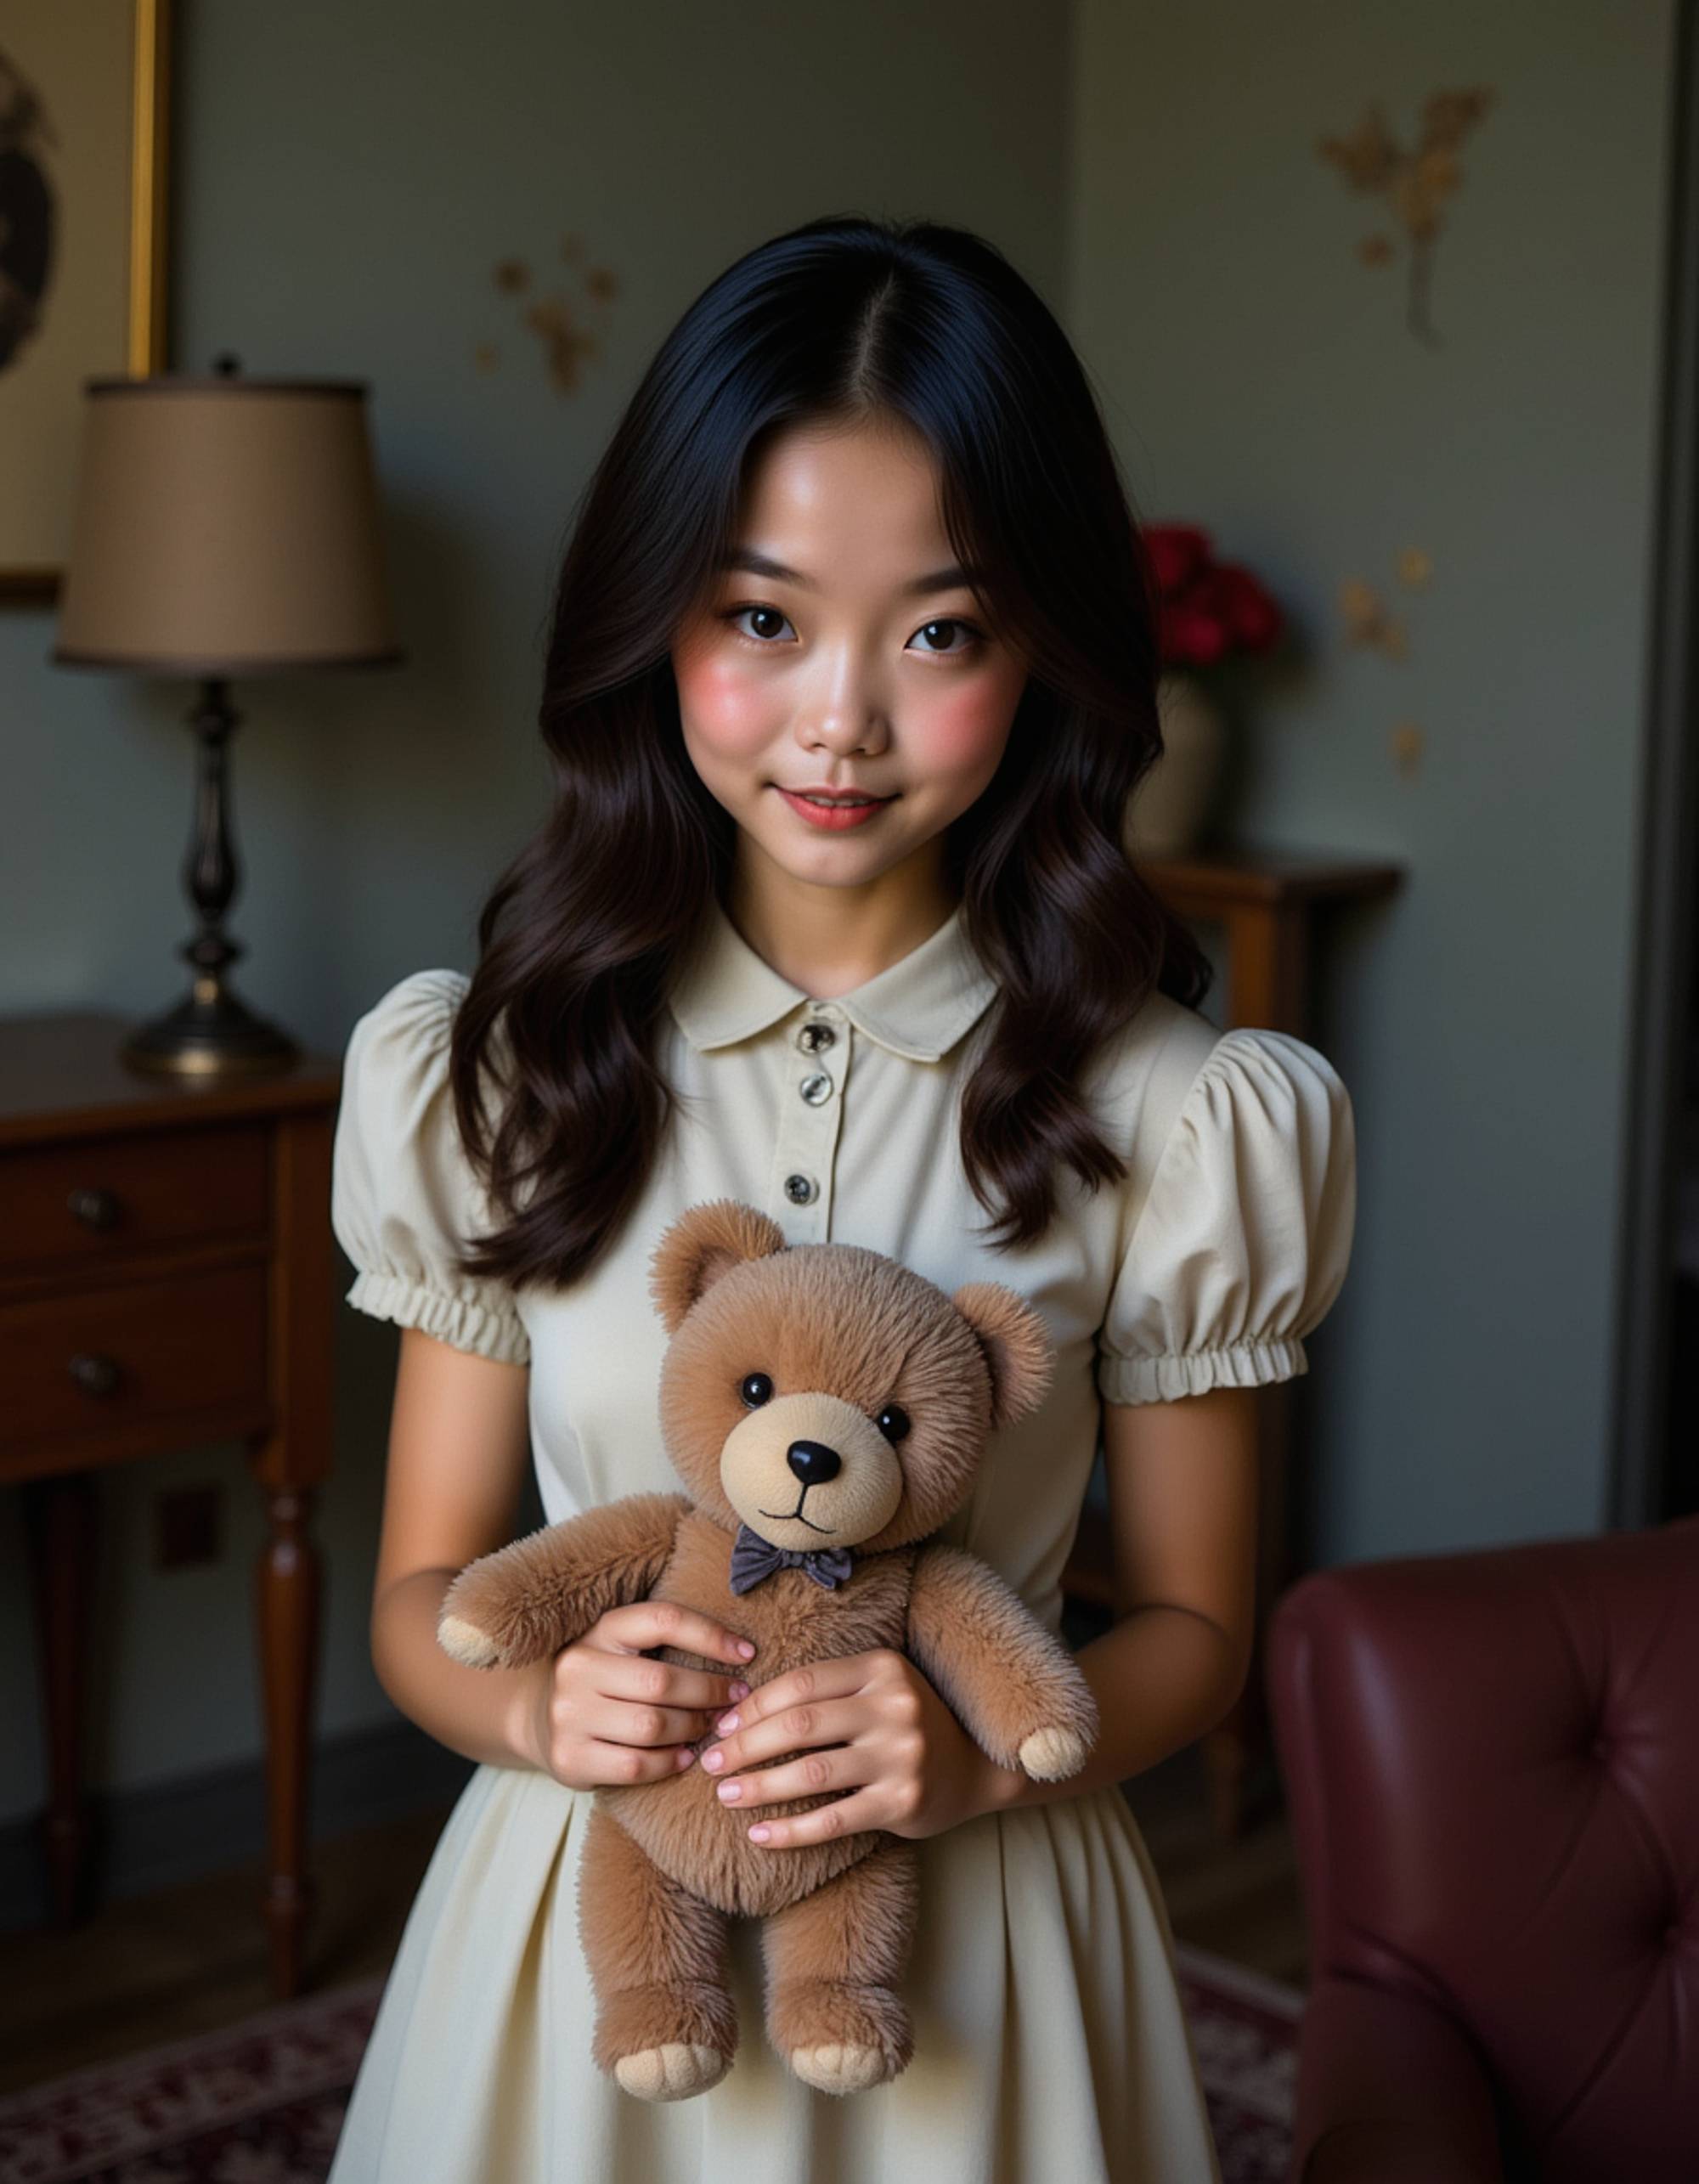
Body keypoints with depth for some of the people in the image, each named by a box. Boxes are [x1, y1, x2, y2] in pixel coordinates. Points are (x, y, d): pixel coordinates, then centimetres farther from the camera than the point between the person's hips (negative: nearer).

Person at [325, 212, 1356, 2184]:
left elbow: (1193, 1627, 0)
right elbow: (423, 1589, 1)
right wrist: (532, 1704, -19)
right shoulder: (499, 1072, -6)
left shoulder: (1164, 1113, -10)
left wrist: (985, 1751, -19)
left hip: (976, 1955, -1)